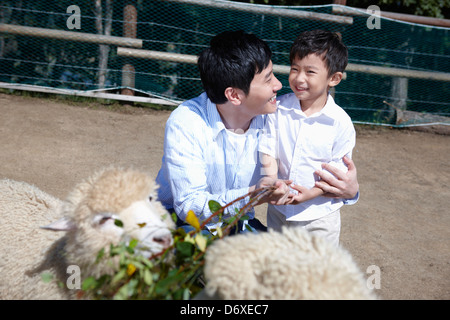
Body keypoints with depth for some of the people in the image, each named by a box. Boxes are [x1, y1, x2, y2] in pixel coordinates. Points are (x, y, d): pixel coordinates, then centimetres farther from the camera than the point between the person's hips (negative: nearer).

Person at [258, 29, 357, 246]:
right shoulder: (278, 109, -7)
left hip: (319, 215, -2)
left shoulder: (340, 122, -14)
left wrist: (311, 192, -25)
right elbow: (268, 152, -6)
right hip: (278, 210, 3)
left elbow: (338, 172, -10)